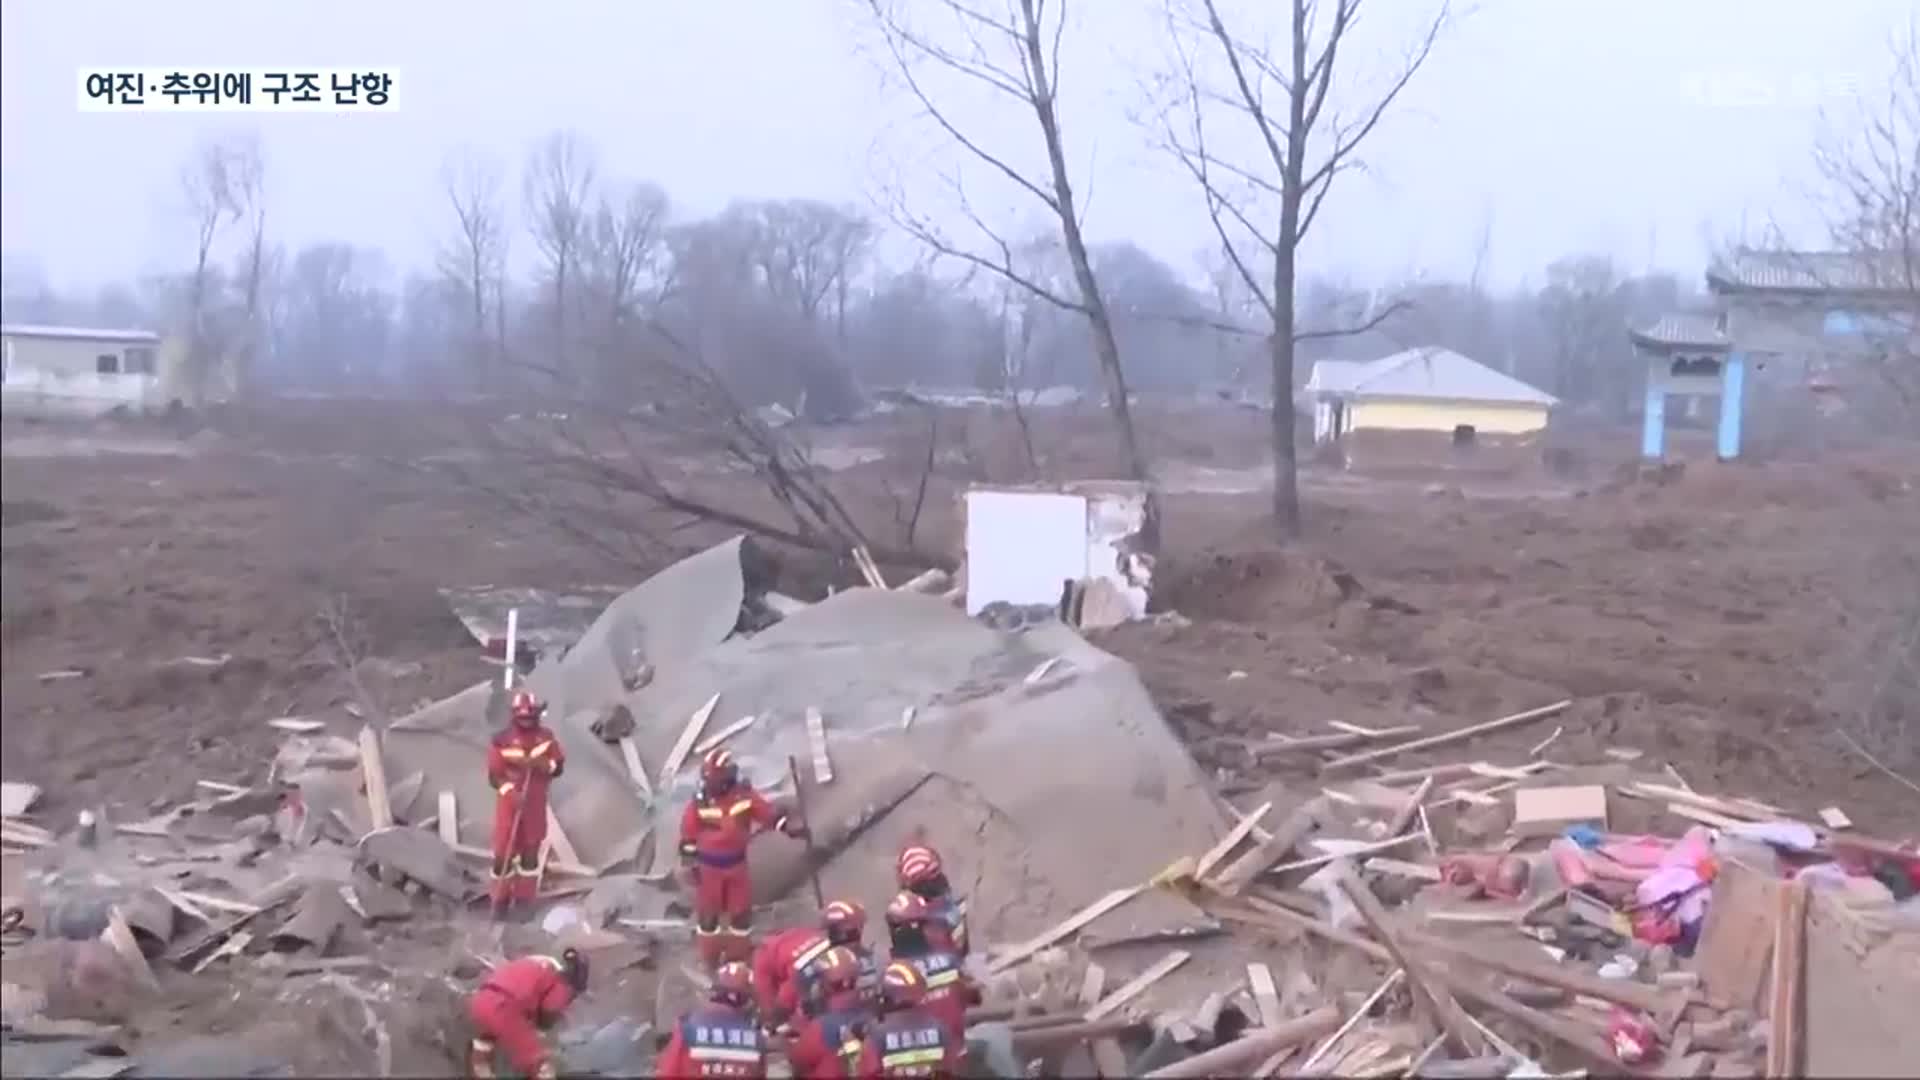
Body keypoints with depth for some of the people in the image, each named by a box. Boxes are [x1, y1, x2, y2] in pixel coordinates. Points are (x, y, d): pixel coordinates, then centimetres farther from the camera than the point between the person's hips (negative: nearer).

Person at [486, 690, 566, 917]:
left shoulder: (546, 737, -1)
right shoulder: (502, 740, -11)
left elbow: (559, 767, 0)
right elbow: (495, 775, -12)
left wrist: (543, 764, -21)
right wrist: (511, 792, -27)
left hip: (535, 804, 3)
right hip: (509, 803, -3)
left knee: (530, 853, 10)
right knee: (503, 853, -1)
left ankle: (524, 900, 22)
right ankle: (500, 900, 16)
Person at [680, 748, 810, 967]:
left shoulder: (745, 795, -14)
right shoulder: (699, 802, -18)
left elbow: (769, 813, -4)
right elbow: (688, 835, -9)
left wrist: (791, 827, -16)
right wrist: (689, 865, -8)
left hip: (736, 863, 2)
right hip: (709, 865, -2)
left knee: (741, 909, 12)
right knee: (708, 910, 9)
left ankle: (738, 954, 33)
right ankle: (710, 958, 29)